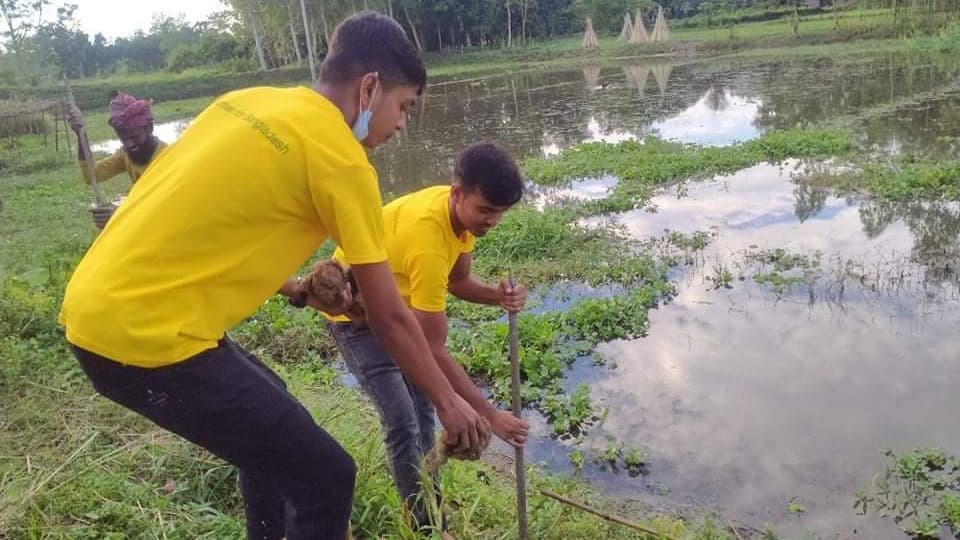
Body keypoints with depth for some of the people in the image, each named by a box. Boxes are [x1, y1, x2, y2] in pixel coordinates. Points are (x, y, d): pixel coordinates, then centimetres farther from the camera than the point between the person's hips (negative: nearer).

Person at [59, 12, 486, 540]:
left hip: (98, 304, 10)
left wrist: (297, 290, 18)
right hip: (142, 333, -10)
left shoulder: (251, 102, 11)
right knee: (326, 479, -2)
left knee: (270, 413, 28)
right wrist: (448, 402, 6)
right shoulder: (340, 158, -13)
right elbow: (389, 318, -8)